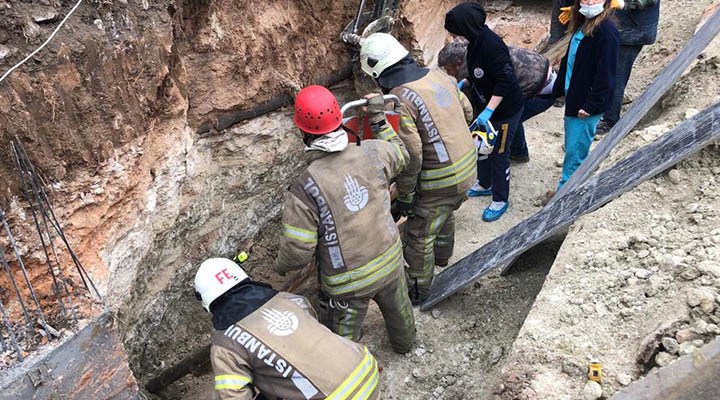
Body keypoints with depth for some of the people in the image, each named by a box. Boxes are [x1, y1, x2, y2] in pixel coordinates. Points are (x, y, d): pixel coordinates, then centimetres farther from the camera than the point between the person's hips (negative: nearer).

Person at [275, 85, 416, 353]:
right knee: (398, 308, 35)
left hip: (348, 282, -5)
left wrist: (281, 266, 1)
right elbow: (400, 155, 10)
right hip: (389, 261, 6)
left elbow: (297, 251, -21)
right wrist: (379, 119, 16)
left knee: (342, 341, 20)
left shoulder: (305, 187, -27)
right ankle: (404, 343, 65)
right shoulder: (371, 153, -15)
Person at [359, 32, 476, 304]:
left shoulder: (398, 101, -23)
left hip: (439, 182, -8)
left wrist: (404, 195, -11)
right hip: (467, 166, 8)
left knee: (418, 237, 11)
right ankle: (442, 256, 59)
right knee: (445, 214, 33)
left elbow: (411, 156, -23)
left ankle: (418, 290, 29)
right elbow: (467, 112, 11)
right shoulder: (439, 75, 0)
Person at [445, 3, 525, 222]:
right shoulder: (476, 41, -1)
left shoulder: (491, 46, -29)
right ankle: (484, 184, 43)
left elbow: (504, 81, -30)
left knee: (499, 153, 4)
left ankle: (500, 199, 22)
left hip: (506, 110, -9)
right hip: (487, 106, 9)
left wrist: (488, 111, -32)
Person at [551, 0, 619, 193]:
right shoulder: (582, 25, 8)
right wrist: (558, 89, 15)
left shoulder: (606, 32, -20)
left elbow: (605, 74, -21)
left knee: (574, 151, -1)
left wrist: (591, 105, -19)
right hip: (574, 97, 9)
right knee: (572, 147, 18)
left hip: (587, 104, -9)